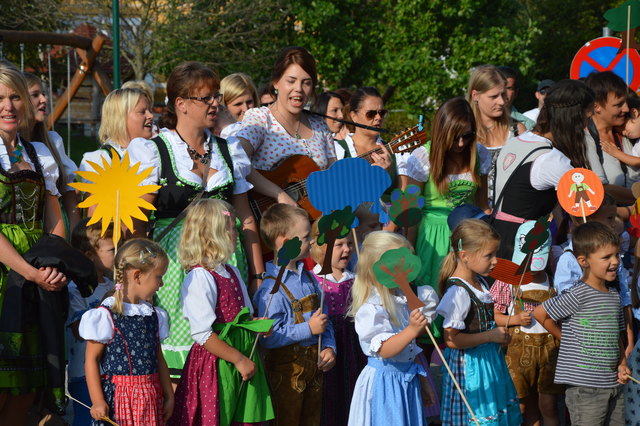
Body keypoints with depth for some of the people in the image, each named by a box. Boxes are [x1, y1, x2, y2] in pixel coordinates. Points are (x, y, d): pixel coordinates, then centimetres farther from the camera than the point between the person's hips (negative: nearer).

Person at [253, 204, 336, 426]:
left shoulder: (308, 279, 8)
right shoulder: (271, 289, -20)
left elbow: (324, 319, 16)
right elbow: (269, 337, -26)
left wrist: (329, 347, 0)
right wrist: (308, 329, -21)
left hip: (314, 364, 8)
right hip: (287, 368, -8)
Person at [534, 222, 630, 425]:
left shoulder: (614, 296, 12)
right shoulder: (578, 296, -13)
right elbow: (540, 313, -10)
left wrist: (622, 364, 5)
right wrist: (566, 338, -2)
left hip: (613, 385, 8)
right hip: (585, 388, -8)